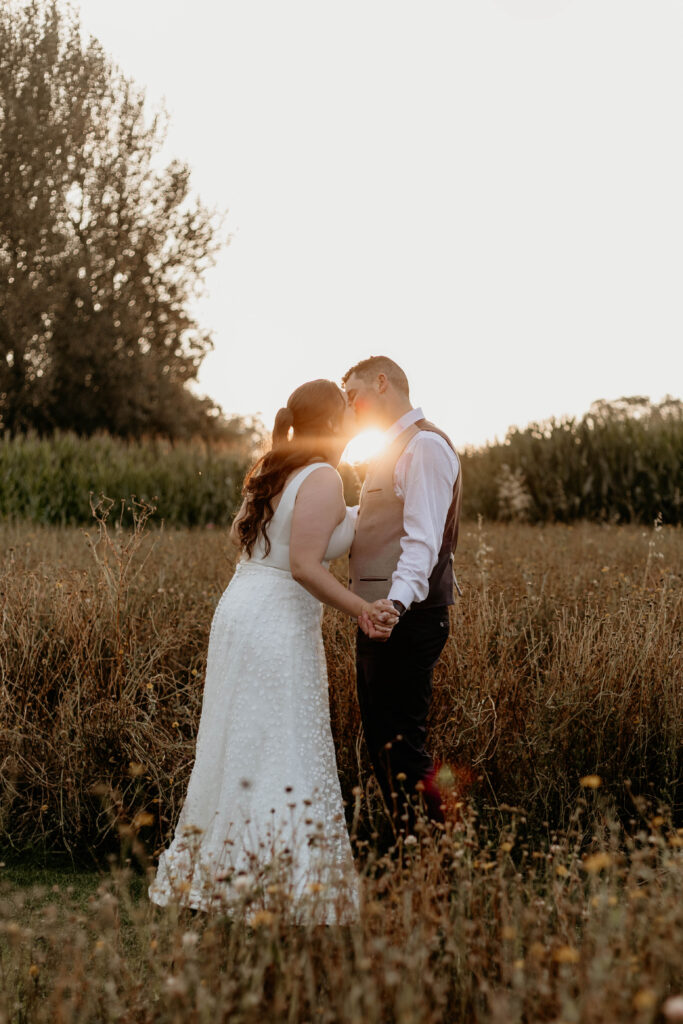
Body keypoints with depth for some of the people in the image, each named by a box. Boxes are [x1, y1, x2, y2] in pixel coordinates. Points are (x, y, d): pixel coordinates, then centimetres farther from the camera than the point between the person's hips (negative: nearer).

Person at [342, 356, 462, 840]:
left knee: (400, 743, -10)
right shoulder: (393, 450, 21)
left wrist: (398, 601, -37)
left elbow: (423, 538, -24)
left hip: (408, 619, -11)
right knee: (379, 738, 13)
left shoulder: (425, 446, -12)